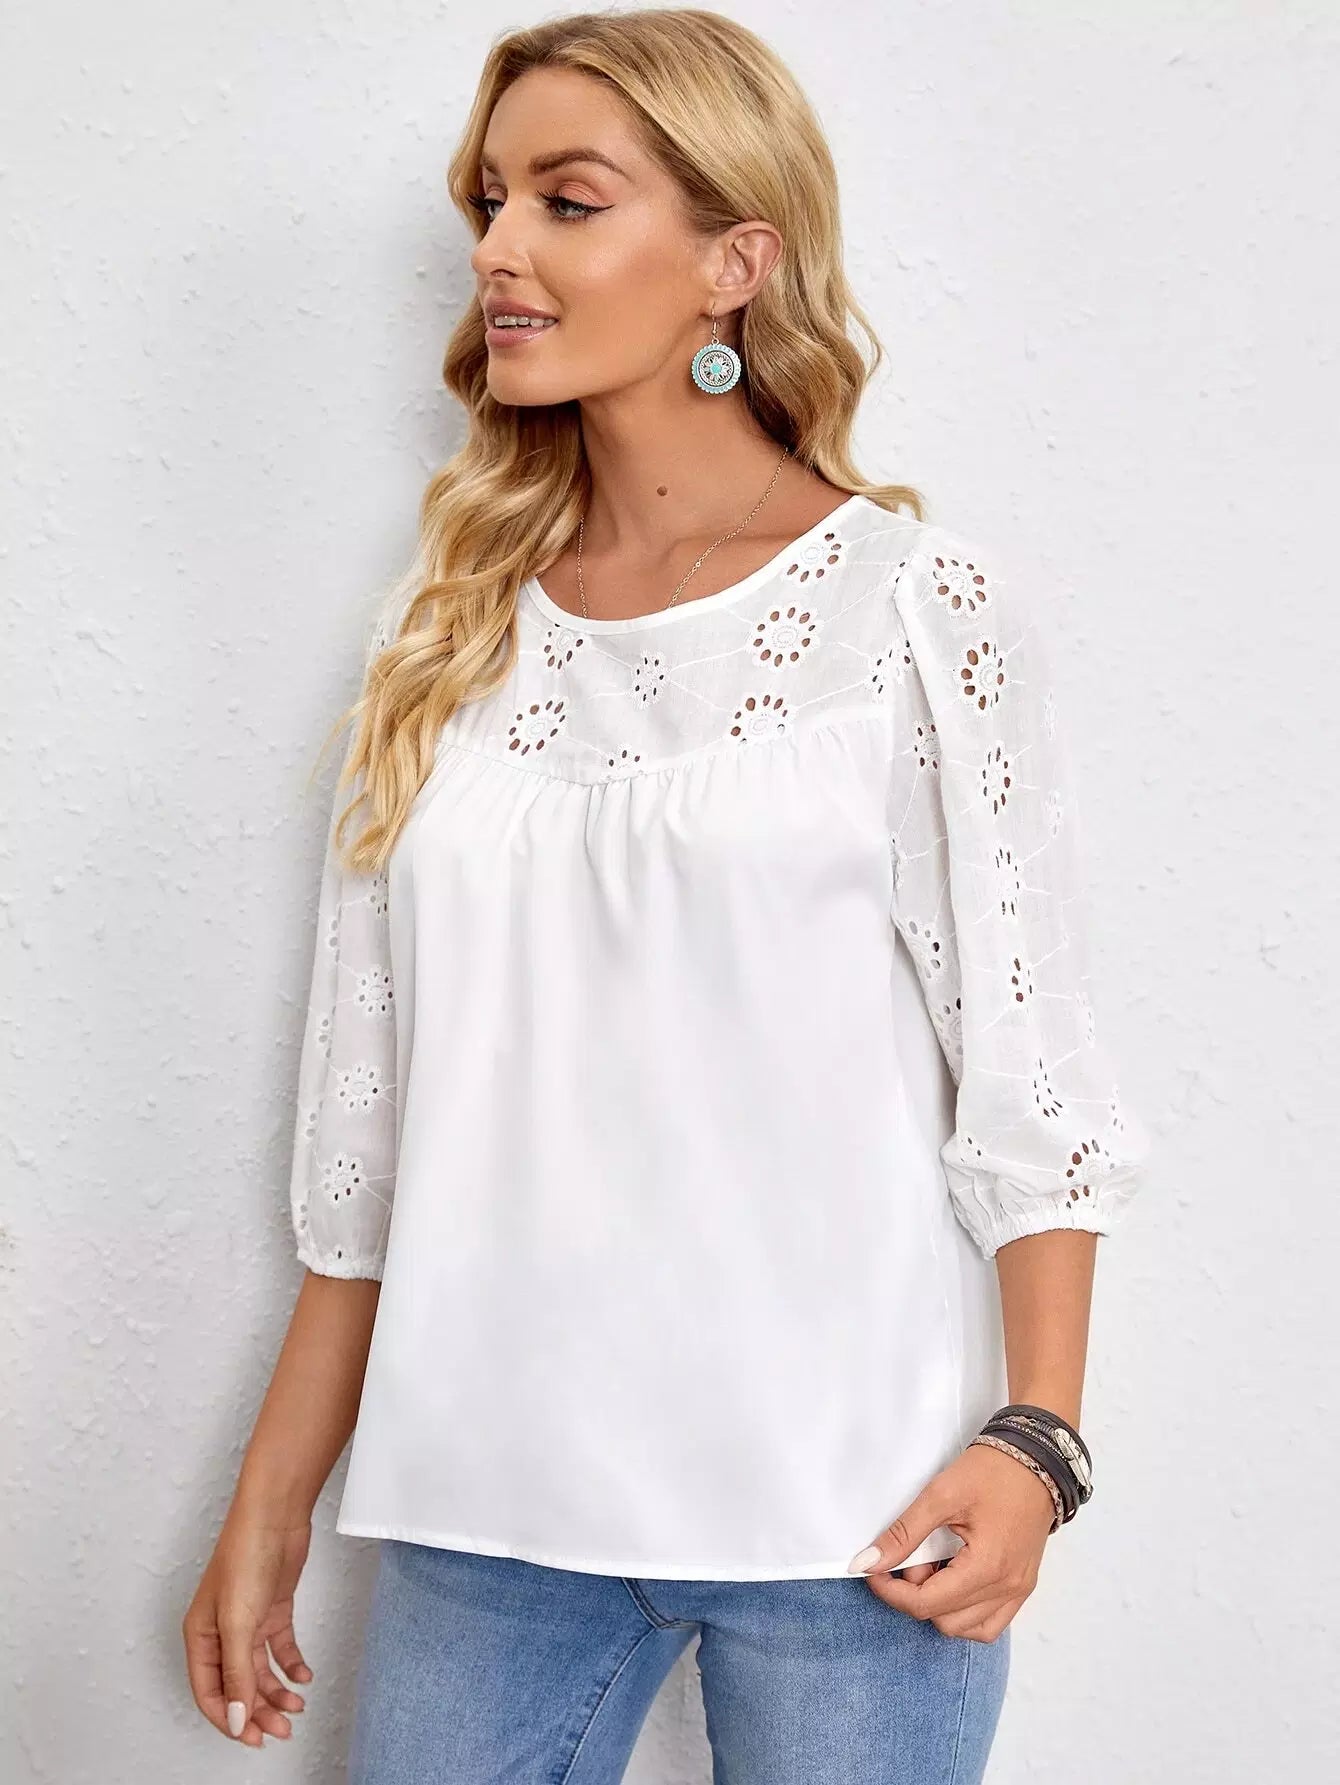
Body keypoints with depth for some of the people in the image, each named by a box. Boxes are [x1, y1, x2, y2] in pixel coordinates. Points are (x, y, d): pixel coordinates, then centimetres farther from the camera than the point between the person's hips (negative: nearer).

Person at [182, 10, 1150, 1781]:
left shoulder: (928, 613, -4)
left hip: (851, 1506, -3)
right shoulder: (444, 635, 7)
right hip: (491, 1503, 4)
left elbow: (1028, 1074, -4)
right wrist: (271, 1502, 9)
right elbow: (366, 1119, 9)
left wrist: (1034, 1443, -14)